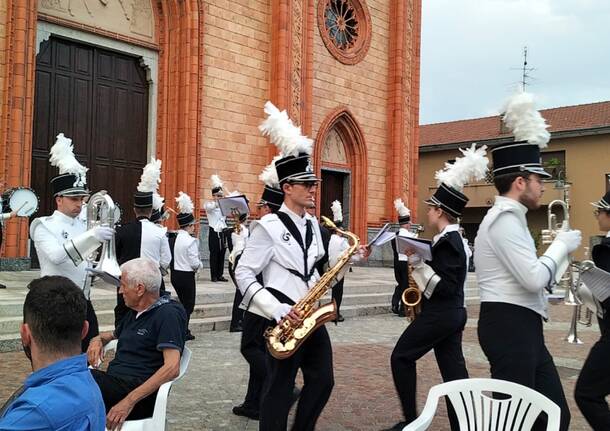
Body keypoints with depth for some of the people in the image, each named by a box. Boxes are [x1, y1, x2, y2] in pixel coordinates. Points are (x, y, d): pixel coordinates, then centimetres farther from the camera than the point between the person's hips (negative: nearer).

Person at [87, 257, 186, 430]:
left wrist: (129, 401, -27)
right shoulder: (134, 312, 20)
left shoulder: (168, 313, -8)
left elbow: (172, 368, -19)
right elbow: (114, 334, 39)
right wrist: (98, 340, 13)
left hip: (141, 394, -8)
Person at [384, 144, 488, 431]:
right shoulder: (453, 238, 12)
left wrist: (417, 262, -25)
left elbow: (445, 287, -25)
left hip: (439, 314, -10)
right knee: (453, 368, 10)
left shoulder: (446, 242, -19)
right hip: (451, 314, 10)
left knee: (402, 356, 3)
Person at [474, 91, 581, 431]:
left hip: (522, 327, 11)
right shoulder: (505, 218, -15)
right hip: (509, 326, -11)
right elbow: (534, 279, -23)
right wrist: (562, 245, -8)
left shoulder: (510, 217, 18)